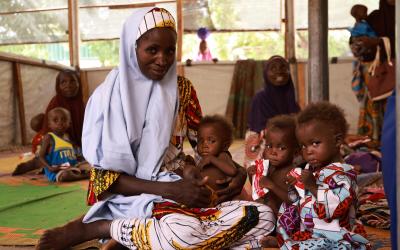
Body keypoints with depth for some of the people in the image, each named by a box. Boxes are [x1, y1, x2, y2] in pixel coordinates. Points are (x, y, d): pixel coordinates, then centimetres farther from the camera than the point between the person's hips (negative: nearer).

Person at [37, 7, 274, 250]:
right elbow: (103, 176, -9)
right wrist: (167, 189, -22)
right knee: (185, 230, -39)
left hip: (180, 195, 7)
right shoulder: (107, 95, -5)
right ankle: (90, 228, -13)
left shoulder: (180, 89, 9)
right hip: (131, 200, -6)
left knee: (263, 216, -16)